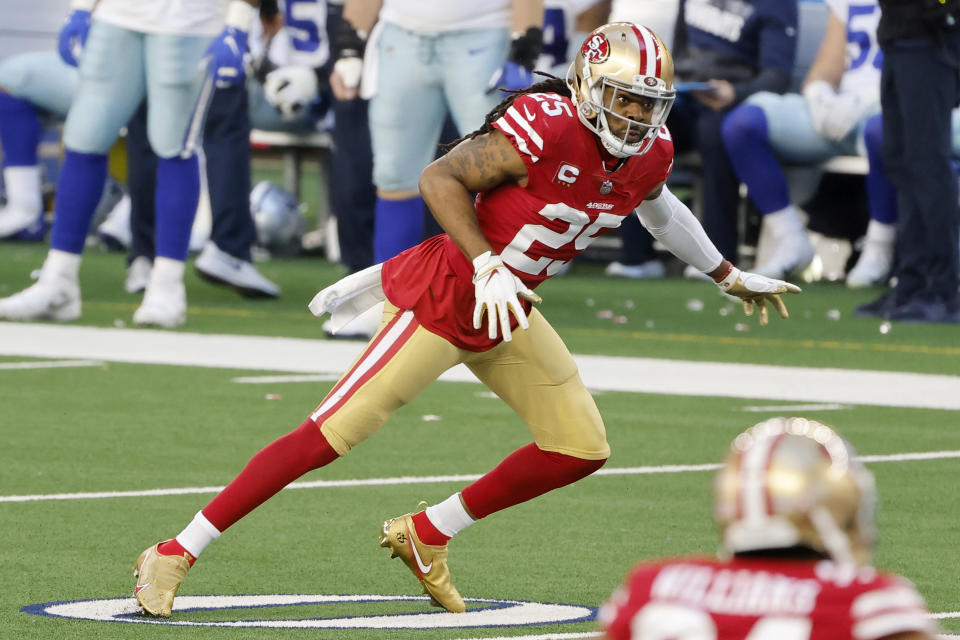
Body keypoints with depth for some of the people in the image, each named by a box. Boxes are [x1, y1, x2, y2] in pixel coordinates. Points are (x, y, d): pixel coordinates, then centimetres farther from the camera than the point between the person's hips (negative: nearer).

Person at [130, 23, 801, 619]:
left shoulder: (649, 153, 0)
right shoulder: (545, 128, -25)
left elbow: (659, 208, 24)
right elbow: (440, 178, -24)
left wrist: (729, 275, 34)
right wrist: (488, 268, -32)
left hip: (508, 315, 8)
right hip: (441, 298, -8)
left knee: (582, 449, 5)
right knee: (328, 436, -11)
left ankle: (426, 536, 19)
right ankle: (173, 556, -6)